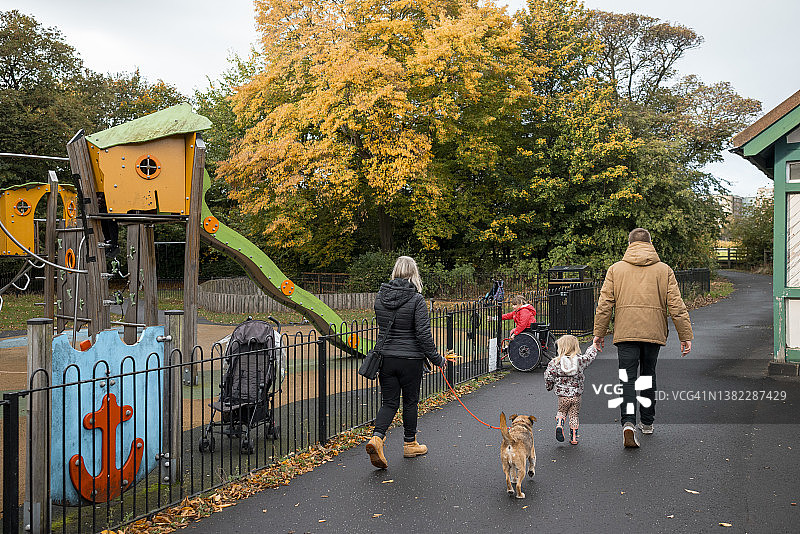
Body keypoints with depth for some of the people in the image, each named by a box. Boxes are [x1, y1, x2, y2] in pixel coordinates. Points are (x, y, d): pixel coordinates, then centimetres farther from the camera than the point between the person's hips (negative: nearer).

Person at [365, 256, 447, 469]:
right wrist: (436, 358, -6)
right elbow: (423, 333, -16)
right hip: (410, 359, -4)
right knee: (410, 401, 13)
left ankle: (377, 437, -11)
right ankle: (410, 444, 27)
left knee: (389, 402, 10)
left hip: (385, 357, 4)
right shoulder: (416, 299, -15)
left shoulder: (380, 297, 1)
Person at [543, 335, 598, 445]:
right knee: (574, 415, 12)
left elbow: (548, 376, -7)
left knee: (561, 412, 19)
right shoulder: (580, 360, -4)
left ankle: (559, 424, -8)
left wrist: (549, 386, 12)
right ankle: (573, 438, 14)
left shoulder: (555, 362, -8)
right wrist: (593, 347, 34)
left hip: (562, 395, -1)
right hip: (576, 395, 1)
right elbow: (590, 356, 13)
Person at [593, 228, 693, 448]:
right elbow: (676, 306, 2)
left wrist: (599, 333, 7)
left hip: (625, 333, -1)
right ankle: (647, 422, 27)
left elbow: (605, 304, 1)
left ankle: (628, 422, -21)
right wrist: (685, 335, 6)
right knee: (648, 376, 17)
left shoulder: (616, 269, 4)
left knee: (628, 378, -2)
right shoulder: (664, 270, 6)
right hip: (654, 332, 1)